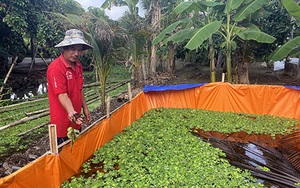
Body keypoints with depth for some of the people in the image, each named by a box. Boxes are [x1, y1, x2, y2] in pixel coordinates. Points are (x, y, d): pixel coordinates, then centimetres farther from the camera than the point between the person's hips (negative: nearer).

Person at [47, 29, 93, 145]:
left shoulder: (78, 65, 5)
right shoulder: (56, 68, -21)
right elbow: (62, 95, -27)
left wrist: (85, 108, 14)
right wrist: (71, 112, -41)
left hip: (75, 120, 8)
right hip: (62, 122, -8)